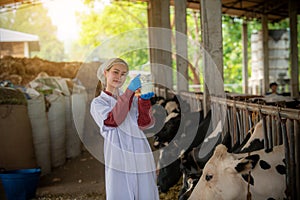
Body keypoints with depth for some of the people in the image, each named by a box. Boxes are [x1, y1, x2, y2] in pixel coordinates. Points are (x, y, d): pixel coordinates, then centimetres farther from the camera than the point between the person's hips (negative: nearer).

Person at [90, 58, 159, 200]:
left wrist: (144, 100, -16)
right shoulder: (98, 102, 7)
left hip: (140, 156, 3)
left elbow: (144, 124, 0)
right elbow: (113, 120, -15)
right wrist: (130, 91, -19)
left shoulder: (133, 98, 16)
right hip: (119, 160, -3)